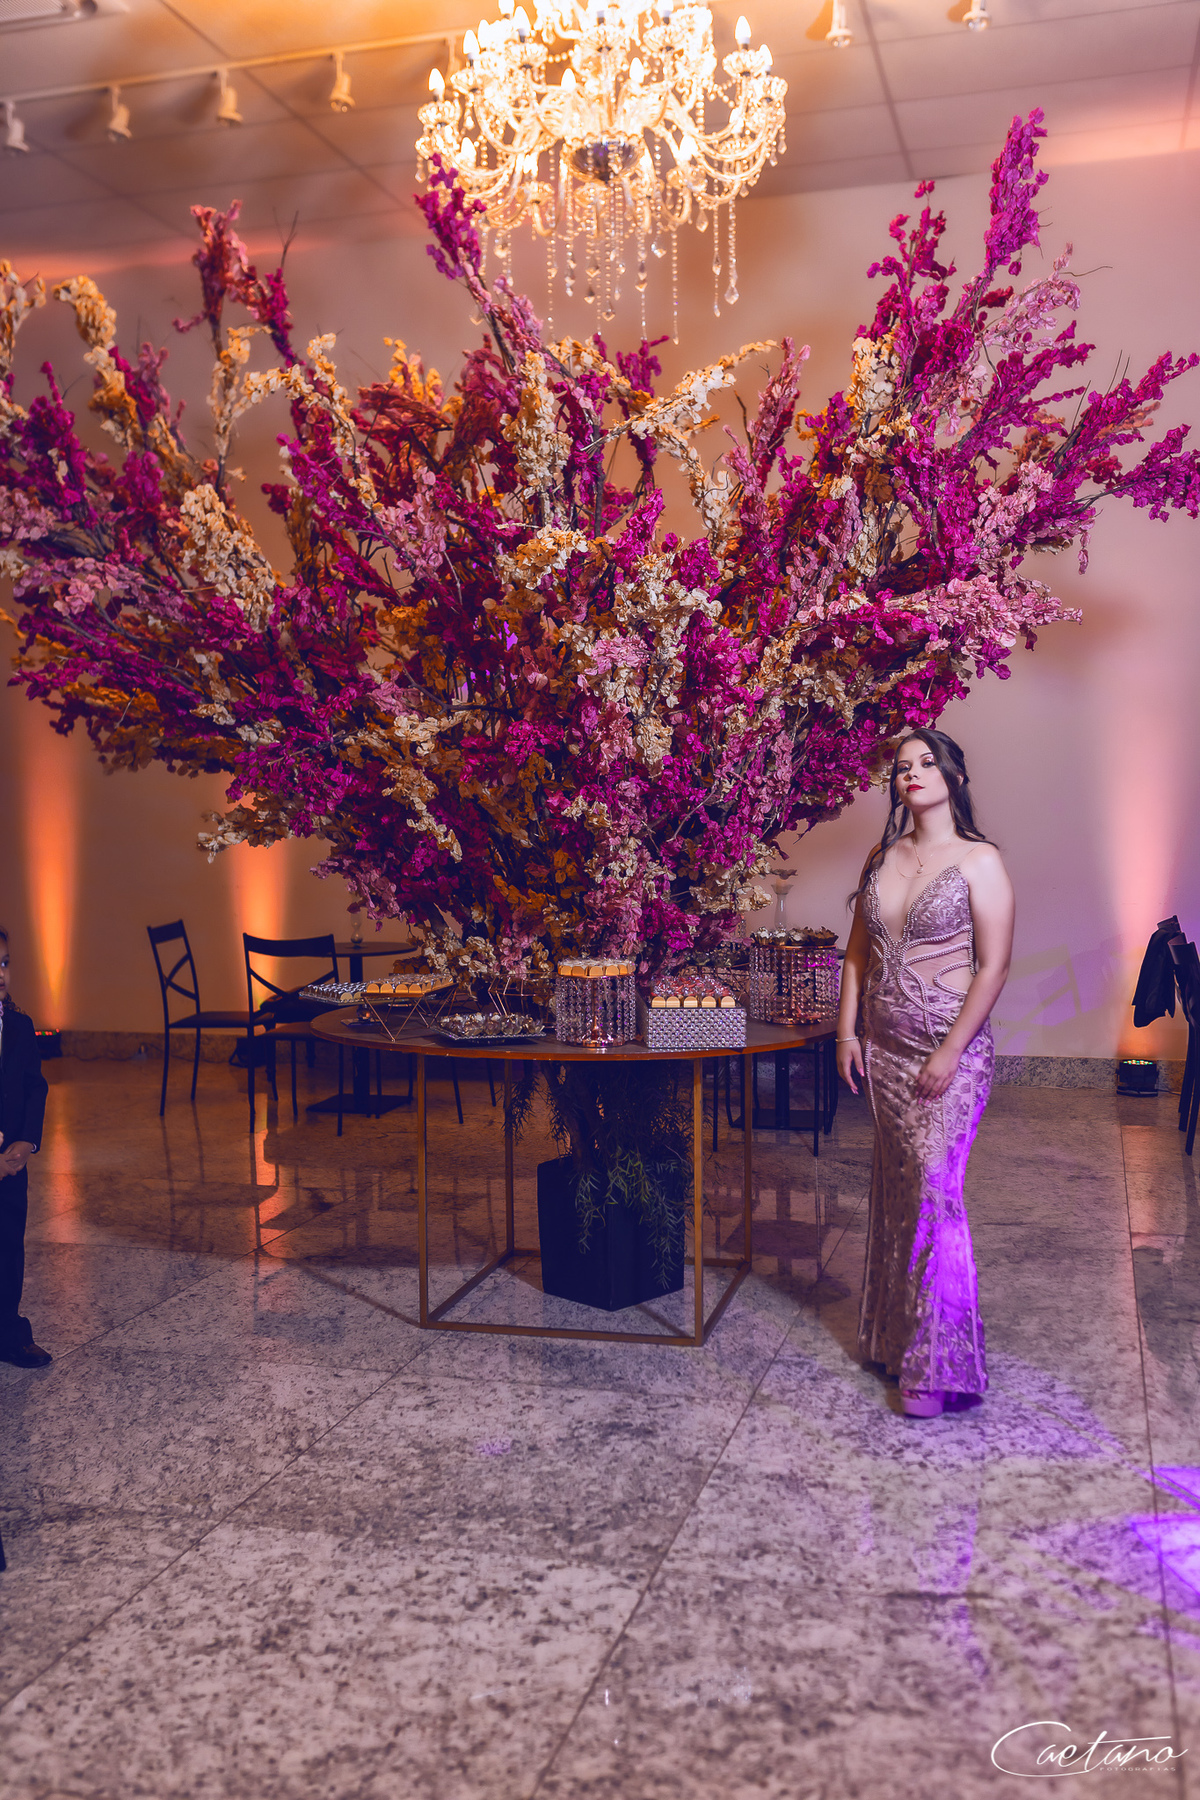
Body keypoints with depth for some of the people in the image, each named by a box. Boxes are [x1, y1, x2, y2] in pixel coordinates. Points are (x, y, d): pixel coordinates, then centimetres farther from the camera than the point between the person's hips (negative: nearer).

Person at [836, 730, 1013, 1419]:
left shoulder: (979, 861, -9)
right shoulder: (882, 858, 9)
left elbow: (994, 966, -13)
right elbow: (859, 951, 14)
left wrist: (950, 1053, -16)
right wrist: (848, 1031, 6)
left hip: (950, 1049, -6)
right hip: (885, 1046, 6)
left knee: (934, 1192, -10)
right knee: (896, 1188, 13)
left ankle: (942, 1366, 0)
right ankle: (893, 1335, 26)